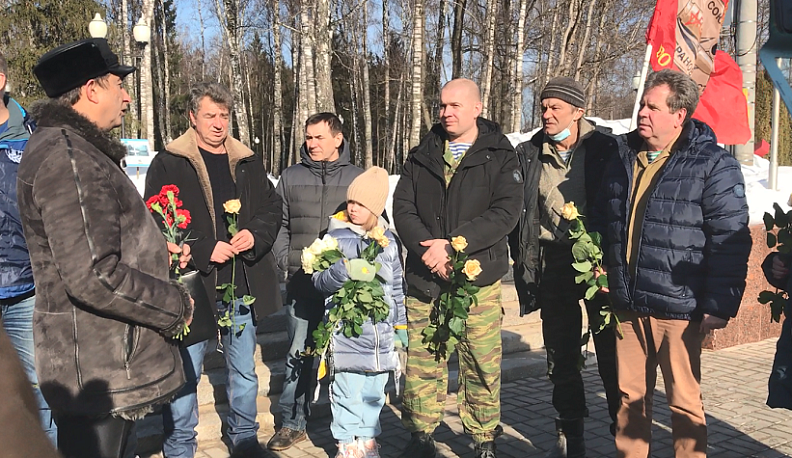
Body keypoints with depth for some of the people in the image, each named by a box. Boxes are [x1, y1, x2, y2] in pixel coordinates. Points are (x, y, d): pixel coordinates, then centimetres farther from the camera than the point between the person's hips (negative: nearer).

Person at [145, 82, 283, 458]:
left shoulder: (249, 163, 11)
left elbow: (272, 209, 13)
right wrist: (204, 251, -16)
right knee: (186, 373, 3)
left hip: (242, 286, 4)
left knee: (244, 371, 16)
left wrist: (255, 234, -7)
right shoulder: (169, 163, -3)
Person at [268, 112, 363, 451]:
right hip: (301, 282, 1)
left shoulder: (358, 178, 5)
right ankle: (293, 422, 18)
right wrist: (286, 260, -2)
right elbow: (279, 224, 11)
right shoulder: (291, 177, 9)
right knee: (298, 353, 6)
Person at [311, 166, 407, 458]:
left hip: (381, 334, 4)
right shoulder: (336, 237, -4)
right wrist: (340, 272, -27)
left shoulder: (389, 241, 8)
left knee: (374, 391, 14)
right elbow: (320, 282, -7)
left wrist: (401, 327, 16)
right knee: (348, 392, 1)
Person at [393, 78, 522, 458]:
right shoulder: (422, 156, 12)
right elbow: (402, 207, 4)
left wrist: (452, 244, -17)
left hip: (478, 279, -2)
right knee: (421, 361, 7)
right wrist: (429, 251, -12)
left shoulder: (499, 156, 2)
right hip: (424, 277, 3)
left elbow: (506, 212, -10)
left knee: (482, 365, 3)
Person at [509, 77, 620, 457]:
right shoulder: (529, 155, 5)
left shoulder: (604, 148, -5)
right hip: (554, 263, 3)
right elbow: (517, 213, 11)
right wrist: (524, 262, 6)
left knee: (610, 350, 4)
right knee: (561, 354, 10)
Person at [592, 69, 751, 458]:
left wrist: (719, 305, -13)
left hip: (677, 308, -5)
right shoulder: (624, 156, 11)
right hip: (627, 306, 5)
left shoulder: (712, 164, -7)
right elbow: (602, 221, 20)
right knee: (629, 396, 14)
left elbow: (730, 240, -10)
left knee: (684, 401, 6)